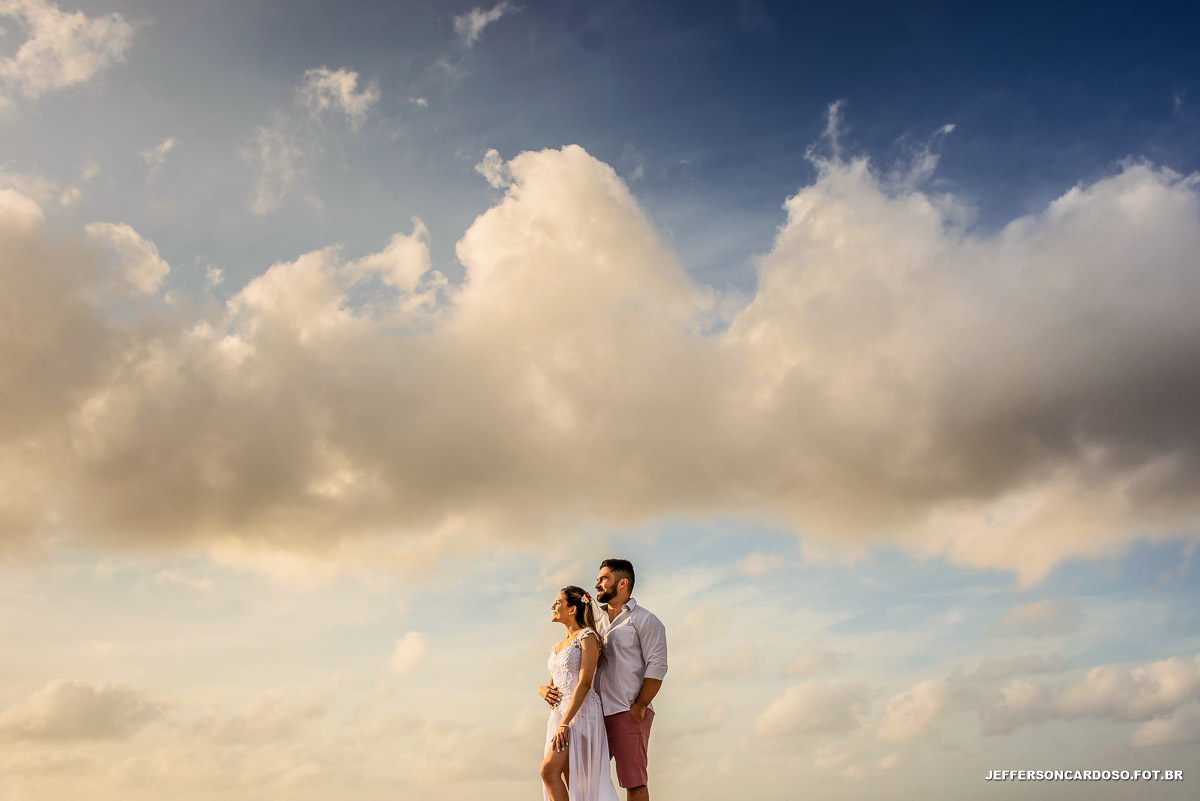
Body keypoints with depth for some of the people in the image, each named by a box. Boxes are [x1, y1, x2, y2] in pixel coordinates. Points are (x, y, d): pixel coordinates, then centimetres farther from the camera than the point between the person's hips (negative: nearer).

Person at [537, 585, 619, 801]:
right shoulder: (558, 647, 20)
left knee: (549, 769, -23)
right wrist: (543, 690, -2)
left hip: (581, 711, -8)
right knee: (570, 783, 3)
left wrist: (565, 723, -21)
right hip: (559, 713, 8)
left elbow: (584, 683, -14)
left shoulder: (587, 636, -5)